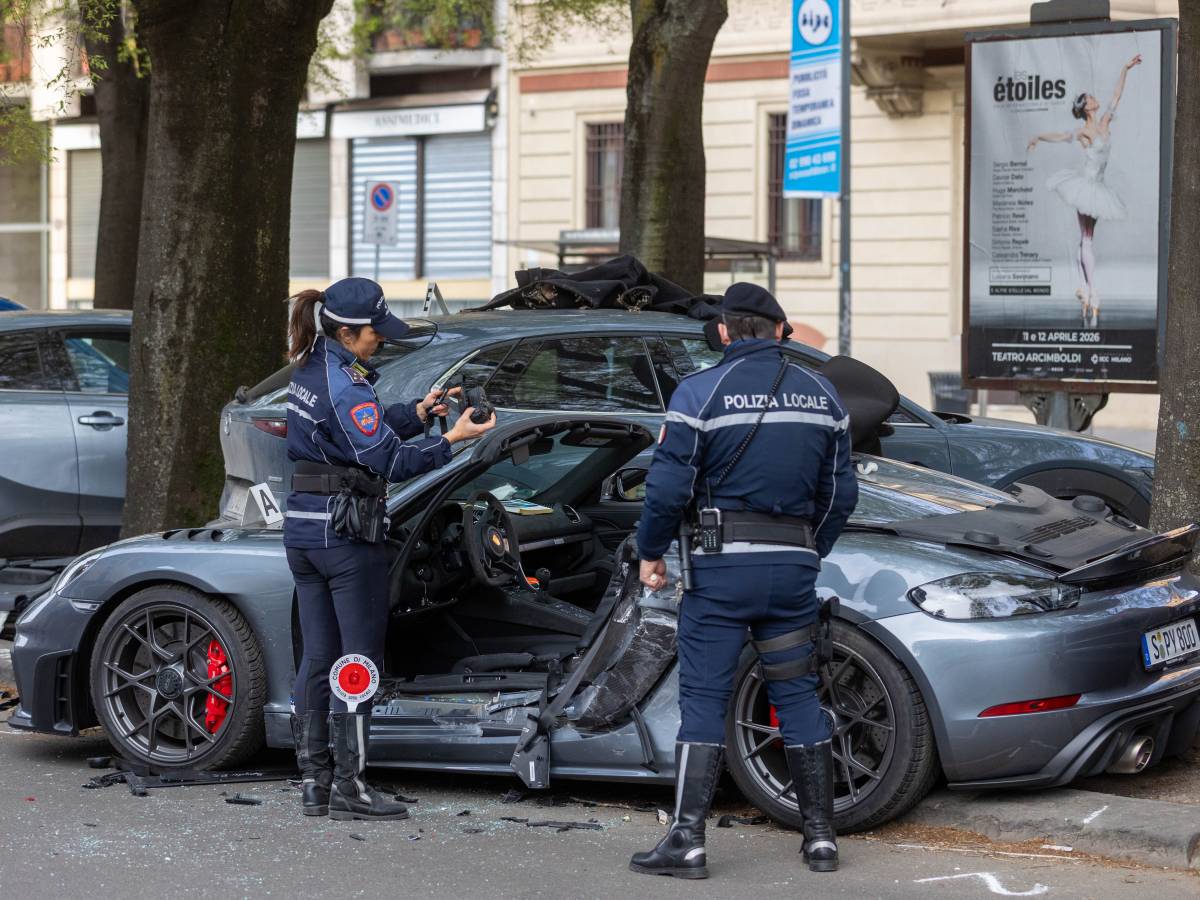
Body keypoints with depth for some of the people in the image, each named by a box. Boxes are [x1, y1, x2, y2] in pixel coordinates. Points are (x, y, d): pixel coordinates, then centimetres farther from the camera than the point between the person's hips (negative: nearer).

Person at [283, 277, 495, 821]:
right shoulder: (345, 385, -18)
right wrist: (451, 439, -19)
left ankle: (314, 781, 14)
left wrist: (417, 413, 8)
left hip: (302, 526, 9)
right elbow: (389, 461, -19)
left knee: (317, 658, 11)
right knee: (360, 659, -2)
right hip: (346, 531, -9)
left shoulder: (310, 371, 11)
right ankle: (348, 788, -1)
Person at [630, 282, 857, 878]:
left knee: (702, 699, -1)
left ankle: (687, 842, -3)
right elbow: (840, 493, 13)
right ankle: (821, 836, 14)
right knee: (797, 696, 12)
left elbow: (668, 488, -9)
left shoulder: (700, 392, -6)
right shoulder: (821, 395, 10)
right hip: (793, 565, 4)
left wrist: (650, 552, 5)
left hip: (721, 566, -4)